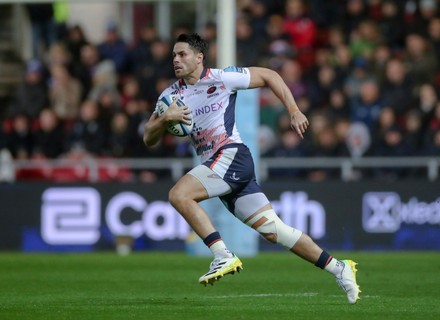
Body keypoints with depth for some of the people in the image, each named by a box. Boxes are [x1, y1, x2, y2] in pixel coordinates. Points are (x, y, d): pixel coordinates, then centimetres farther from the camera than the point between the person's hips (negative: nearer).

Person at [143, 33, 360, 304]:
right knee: (273, 229, 3)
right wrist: (165, 118, -11)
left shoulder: (221, 79, -4)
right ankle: (338, 268, 9)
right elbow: (149, 139, 9)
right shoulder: (172, 95, 12)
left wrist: (294, 112, -1)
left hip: (232, 155, -6)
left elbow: (269, 76, 4)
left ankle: (224, 256, -25)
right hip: (215, 165, 6)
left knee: (179, 194, -24)